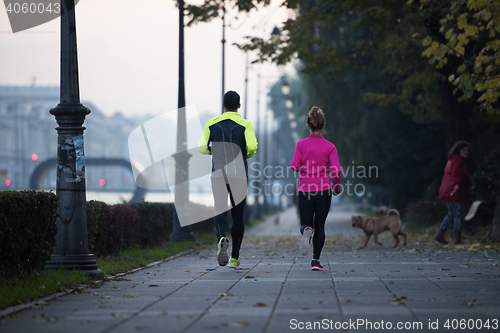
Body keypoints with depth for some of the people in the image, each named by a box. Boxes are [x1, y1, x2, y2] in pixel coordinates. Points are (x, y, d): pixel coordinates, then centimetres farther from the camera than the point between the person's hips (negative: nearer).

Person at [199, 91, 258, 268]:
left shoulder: (212, 123, 4)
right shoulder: (245, 124, -1)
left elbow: (202, 147, 1)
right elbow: (252, 147, -14)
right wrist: (245, 155, 7)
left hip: (218, 174, 1)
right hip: (239, 174, -1)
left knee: (220, 211, 0)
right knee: (238, 215, 9)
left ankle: (221, 239, -32)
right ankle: (234, 258, 12)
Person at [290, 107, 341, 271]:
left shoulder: (301, 144, -2)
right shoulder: (330, 146, -3)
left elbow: (294, 166, -6)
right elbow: (336, 170, -8)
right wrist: (336, 186, 9)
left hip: (305, 190, 0)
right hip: (324, 190, 0)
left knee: (306, 224, 10)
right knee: (319, 226, 10)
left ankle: (307, 230, -28)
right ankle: (316, 260, 3)